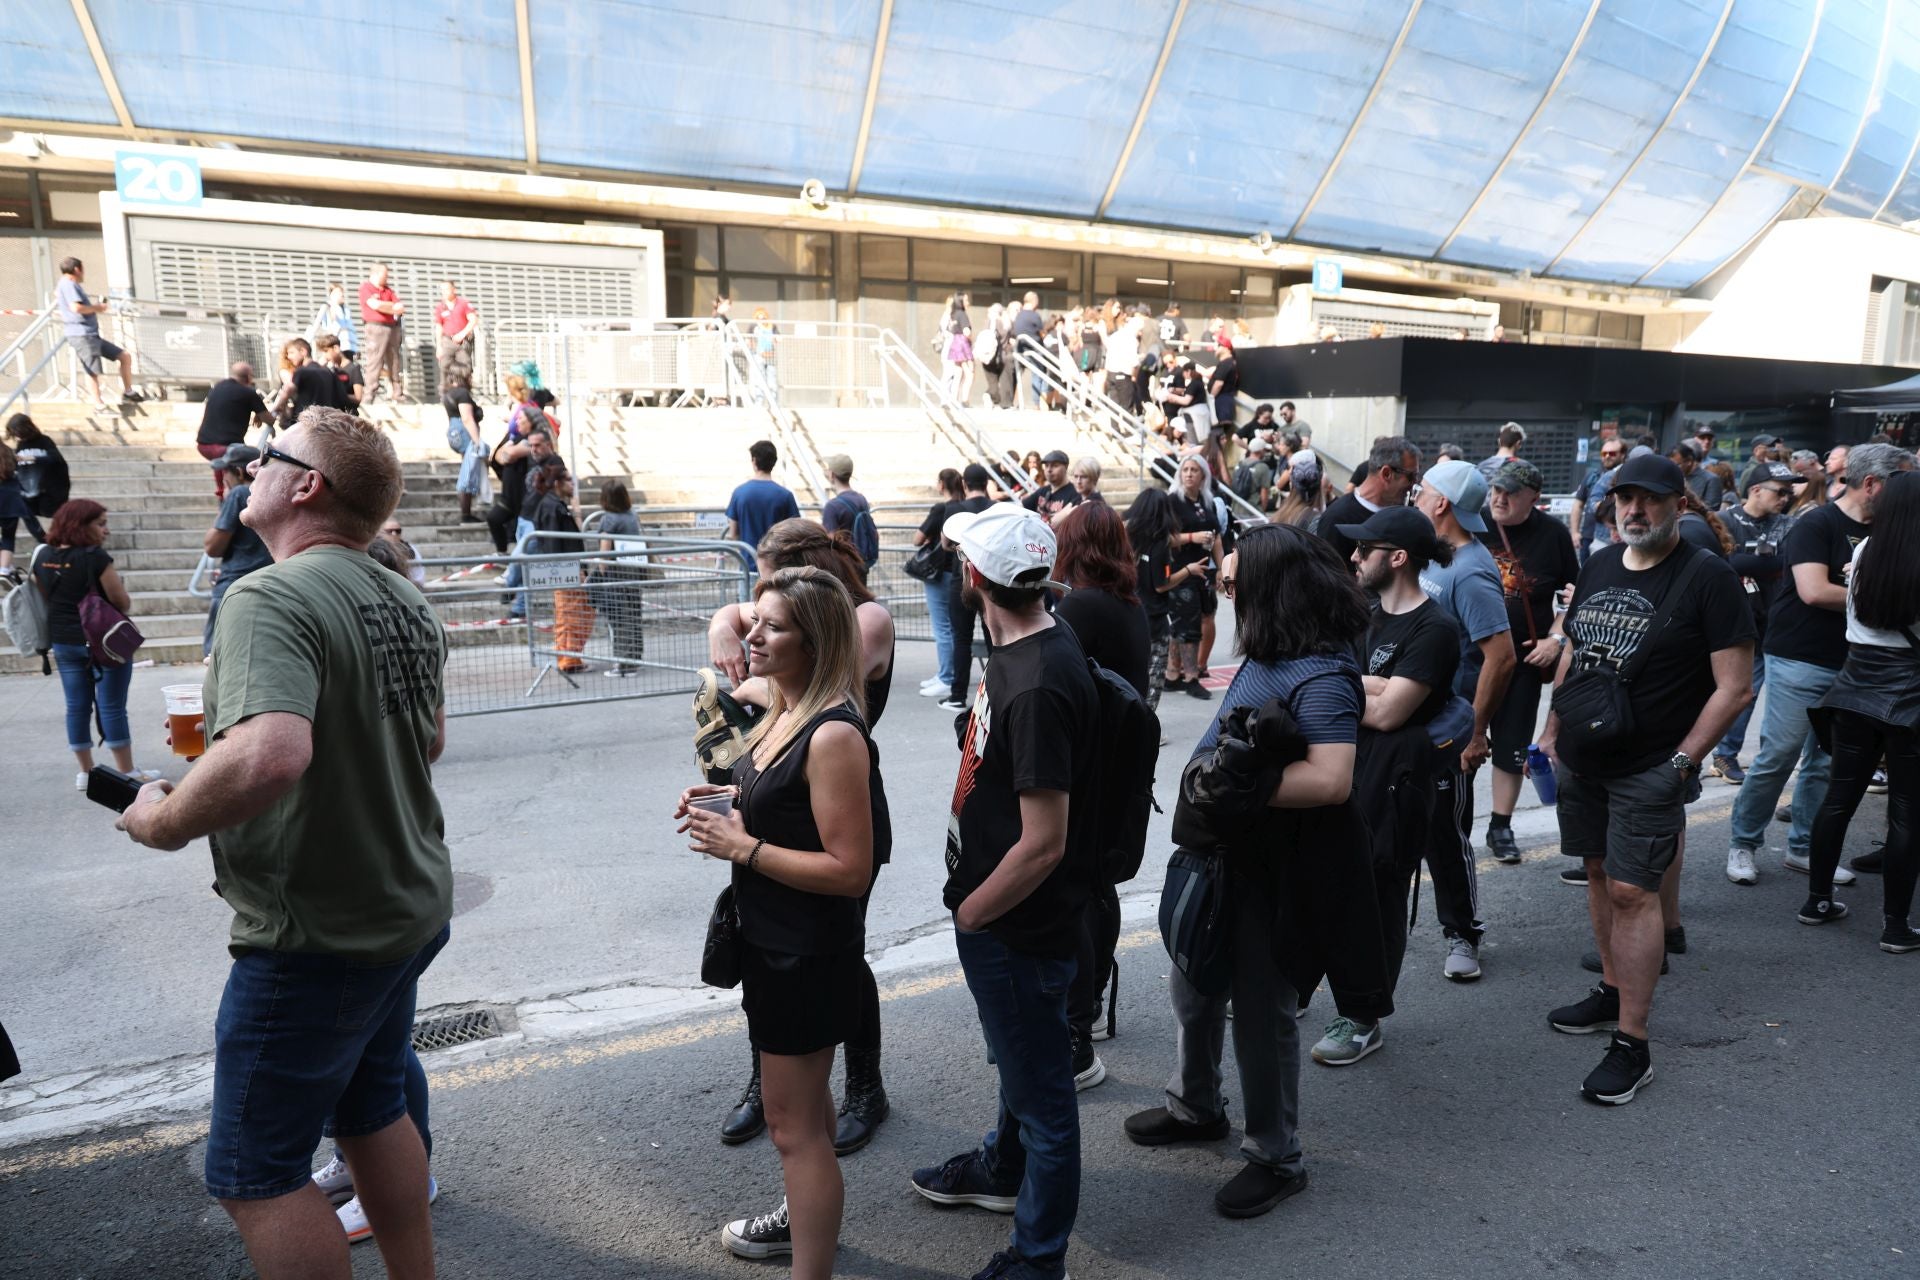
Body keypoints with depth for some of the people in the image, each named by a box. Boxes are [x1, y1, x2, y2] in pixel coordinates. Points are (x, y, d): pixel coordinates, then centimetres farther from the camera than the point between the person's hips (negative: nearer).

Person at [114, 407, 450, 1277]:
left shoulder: (270, 599, -22)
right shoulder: (406, 600, 4)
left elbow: (269, 754, -38)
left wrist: (162, 823, -22)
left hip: (314, 938, -8)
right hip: (410, 909, 8)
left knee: (256, 1174, 8)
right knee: (371, 1114, 24)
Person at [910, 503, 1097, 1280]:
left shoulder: (1039, 686, -30)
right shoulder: (1024, 647, -1)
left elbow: (1044, 841, -29)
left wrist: (968, 913, -14)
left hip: (1020, 926, -9)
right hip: (1000, 915, 9)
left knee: (1039, 1087, 10)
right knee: (1020, 1061, 30)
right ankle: (1004, 1169, 55)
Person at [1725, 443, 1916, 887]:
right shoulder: (1816, 524, -9)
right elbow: (1813, 591, -20)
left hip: (1850, 664, 7)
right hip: (1801, 661, -7)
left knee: (1827, 764, 10)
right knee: (1777, 758, -5)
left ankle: (1803, 848, 21)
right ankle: (1742, 845, 8)